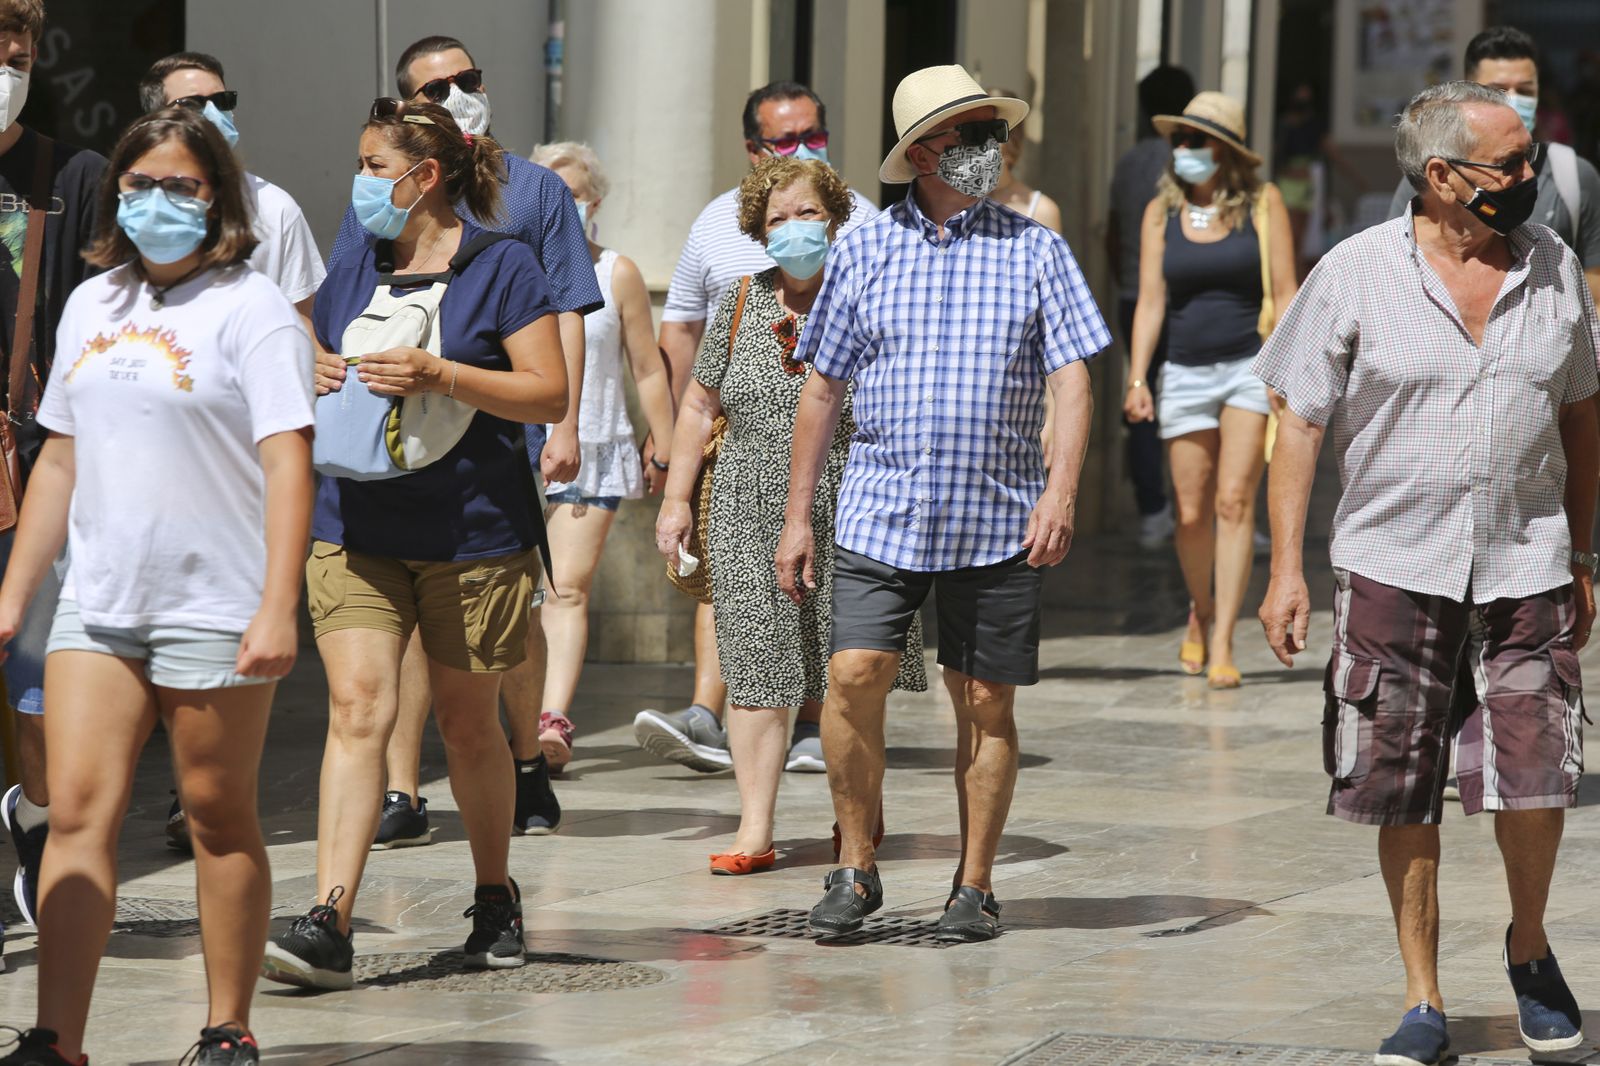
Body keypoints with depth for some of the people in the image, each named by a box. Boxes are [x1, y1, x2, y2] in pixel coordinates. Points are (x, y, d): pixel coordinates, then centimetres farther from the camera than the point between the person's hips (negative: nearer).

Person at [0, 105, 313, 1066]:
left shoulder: (250, 309, -5)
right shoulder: (92, 305, 15)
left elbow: (288, 463, -12)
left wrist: (279, 608, -21)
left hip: (215, 607, -5)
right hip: (98, 602, 5)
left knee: (219, 815, 3)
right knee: (79, 815, -4)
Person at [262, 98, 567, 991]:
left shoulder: (502, 267, -2)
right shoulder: (351, 277, 13)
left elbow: (549, 394, -8)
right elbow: (314, 372, 25)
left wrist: (440, 375, -19)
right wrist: (315, 381, 0)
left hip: (474, 532, -3)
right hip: (358, 530, 3)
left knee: (468, 722, 9)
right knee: (359, 708, -11)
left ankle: (496, 898, 30)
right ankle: (330, 924, -19)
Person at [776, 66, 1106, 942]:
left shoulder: (1034, 251, 4)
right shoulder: (863, 252, 6)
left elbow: (1071, 378, -1)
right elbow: (822, 389, 10)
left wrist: (1061, 490, -15)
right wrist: (797, 516, 8)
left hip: (998, 522, 0)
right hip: (880, 514, 0)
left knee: (985, 702, 3)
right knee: (854, 676, -13)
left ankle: (974, 887, 14)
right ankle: (856, 870, 2)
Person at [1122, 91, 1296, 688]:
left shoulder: (1262, 205, -1)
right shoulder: (1161, 213, 5)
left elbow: (1285, 294, 0)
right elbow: (1151, 300, 3)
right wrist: (1138, 379, -6)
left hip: (1251, 367, -2)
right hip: (1187, 373, 2)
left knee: (1234, 500, -11)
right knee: (1192, 512, 3)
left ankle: (1222, 644, -11)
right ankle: (1201, 613, 30)